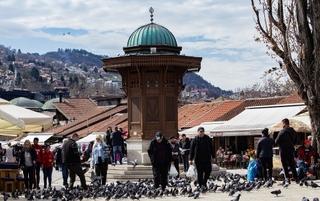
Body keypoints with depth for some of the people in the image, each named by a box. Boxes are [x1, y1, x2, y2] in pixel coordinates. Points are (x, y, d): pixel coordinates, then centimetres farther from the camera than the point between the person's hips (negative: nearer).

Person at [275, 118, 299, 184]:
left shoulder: (282, 131, -16)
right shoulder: (293, 131, 6)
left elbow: (276, 141, -14)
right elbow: (295, 140, 15)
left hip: (283, 150, -6)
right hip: (291, 149, 6)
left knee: (285, 165, 1)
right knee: (292, 164, 13)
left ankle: (287, 179, -1)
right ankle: (296, 178, 13)